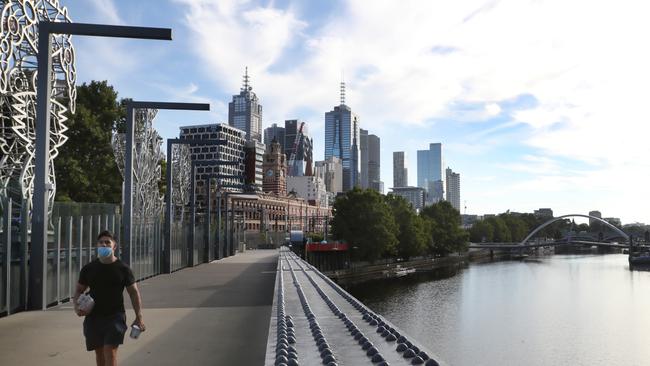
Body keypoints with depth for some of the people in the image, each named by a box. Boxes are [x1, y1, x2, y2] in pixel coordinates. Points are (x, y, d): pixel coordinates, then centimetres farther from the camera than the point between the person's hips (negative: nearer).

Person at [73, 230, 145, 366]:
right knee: (99, 353, 12)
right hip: (93, 317, 3)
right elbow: (79, 290, 14)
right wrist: (76, 306, -7)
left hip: (115, 316, -3)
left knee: (110, 351, -14)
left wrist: (139, 316, -7)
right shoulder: (88, 269, 5)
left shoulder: (123, 269, -1)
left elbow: (134, 292, 1)